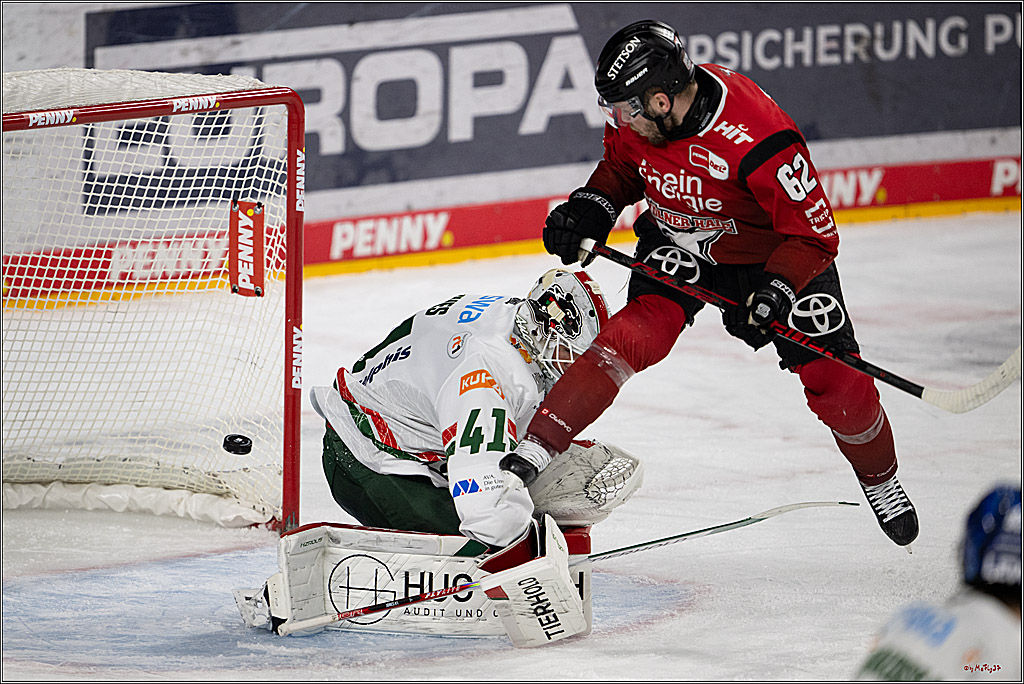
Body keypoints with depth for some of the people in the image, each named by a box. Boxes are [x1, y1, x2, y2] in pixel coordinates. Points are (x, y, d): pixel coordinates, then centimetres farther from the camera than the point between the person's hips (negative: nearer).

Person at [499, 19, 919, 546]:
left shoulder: (760, 141, -37)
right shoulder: (638, 117, -19)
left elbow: (814, 235, -28)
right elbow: (622, 163, 6)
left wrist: (772, 292, -39)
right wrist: (593, 205, -11)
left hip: (775, 251, -3)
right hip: (677, 243, 3)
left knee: (833, 378, -3)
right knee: (638, 333, -24)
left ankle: (879, 478, 25)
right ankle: (537, 447, -27)